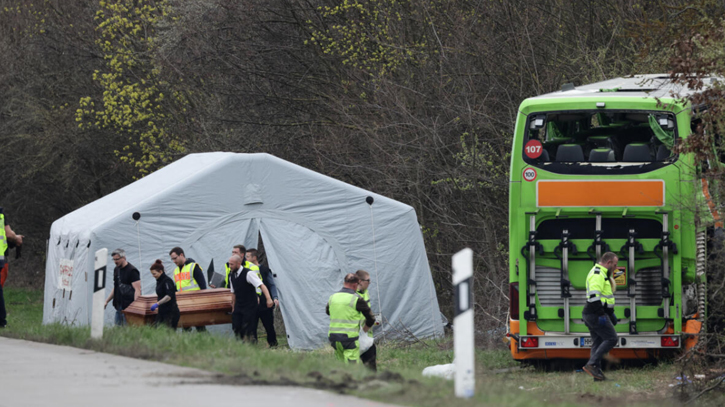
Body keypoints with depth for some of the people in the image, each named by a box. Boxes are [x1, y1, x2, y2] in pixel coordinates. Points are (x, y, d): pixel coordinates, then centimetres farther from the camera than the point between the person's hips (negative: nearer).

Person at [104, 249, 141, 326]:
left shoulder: (132, 271, -10)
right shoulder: (116, 269, 16)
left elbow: (137, 290, -15)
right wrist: (107, 301, 19)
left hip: (128, 307, -8)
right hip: (119, 307, 8)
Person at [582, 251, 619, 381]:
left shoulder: (602, 274, 20)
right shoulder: (598, 275, -16)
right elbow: (594, 296, -25)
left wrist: (611, 314, 30)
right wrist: (601, 315, -25)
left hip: (591, 315, 11)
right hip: (595, 315, -11)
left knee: (598, 342, 10)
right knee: (611, 339, -10)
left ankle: (597, 372, 9)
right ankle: (591, 364, -15)